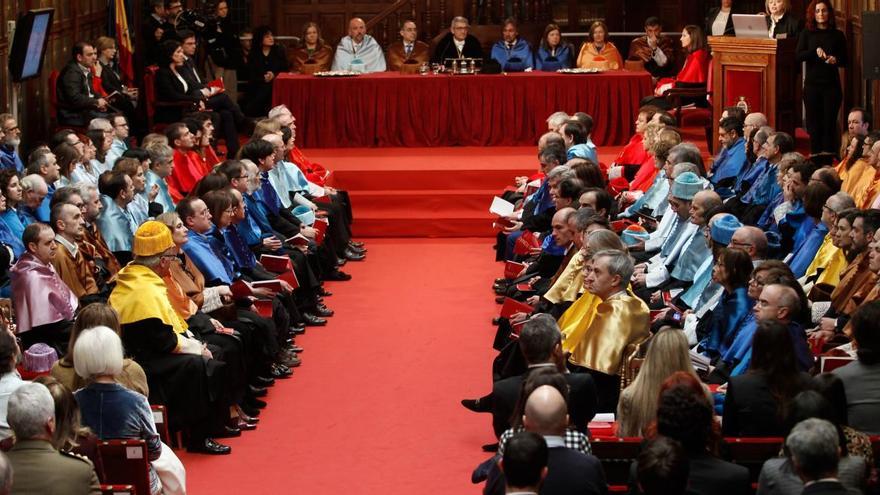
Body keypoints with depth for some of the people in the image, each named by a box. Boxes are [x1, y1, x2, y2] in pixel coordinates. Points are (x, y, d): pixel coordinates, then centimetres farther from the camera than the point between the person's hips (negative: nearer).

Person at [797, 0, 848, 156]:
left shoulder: (837, 35, 5)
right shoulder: (806, 33, 6)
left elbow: (846, 61, 7)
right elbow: (798, 56, -5)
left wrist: (836, 60, -15)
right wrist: (815, 51, -21)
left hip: (832, 85, 0)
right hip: (812, 85, 0)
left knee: (829, 124, -2)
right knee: (814, 125, 1)